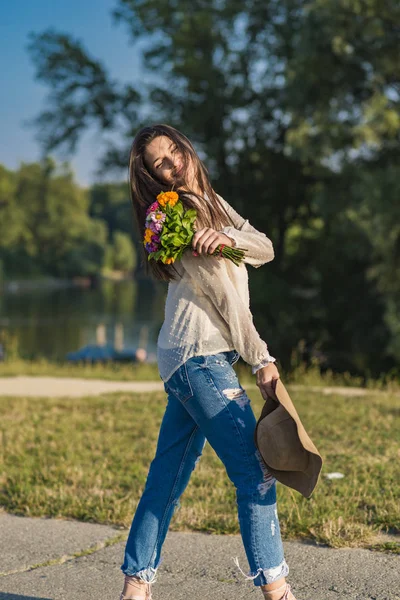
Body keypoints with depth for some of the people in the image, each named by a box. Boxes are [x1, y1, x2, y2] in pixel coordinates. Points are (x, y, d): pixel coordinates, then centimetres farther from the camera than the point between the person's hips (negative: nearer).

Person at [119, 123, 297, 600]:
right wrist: (262, 361, -9)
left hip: (188, 359, 9)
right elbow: (226, 300, -12)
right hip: (200, 357, -9)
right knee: (255, 472, -7)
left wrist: (228, 237, -19)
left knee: (168, 473, 11)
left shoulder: (211, 204, 15)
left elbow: (265, 249, 2)